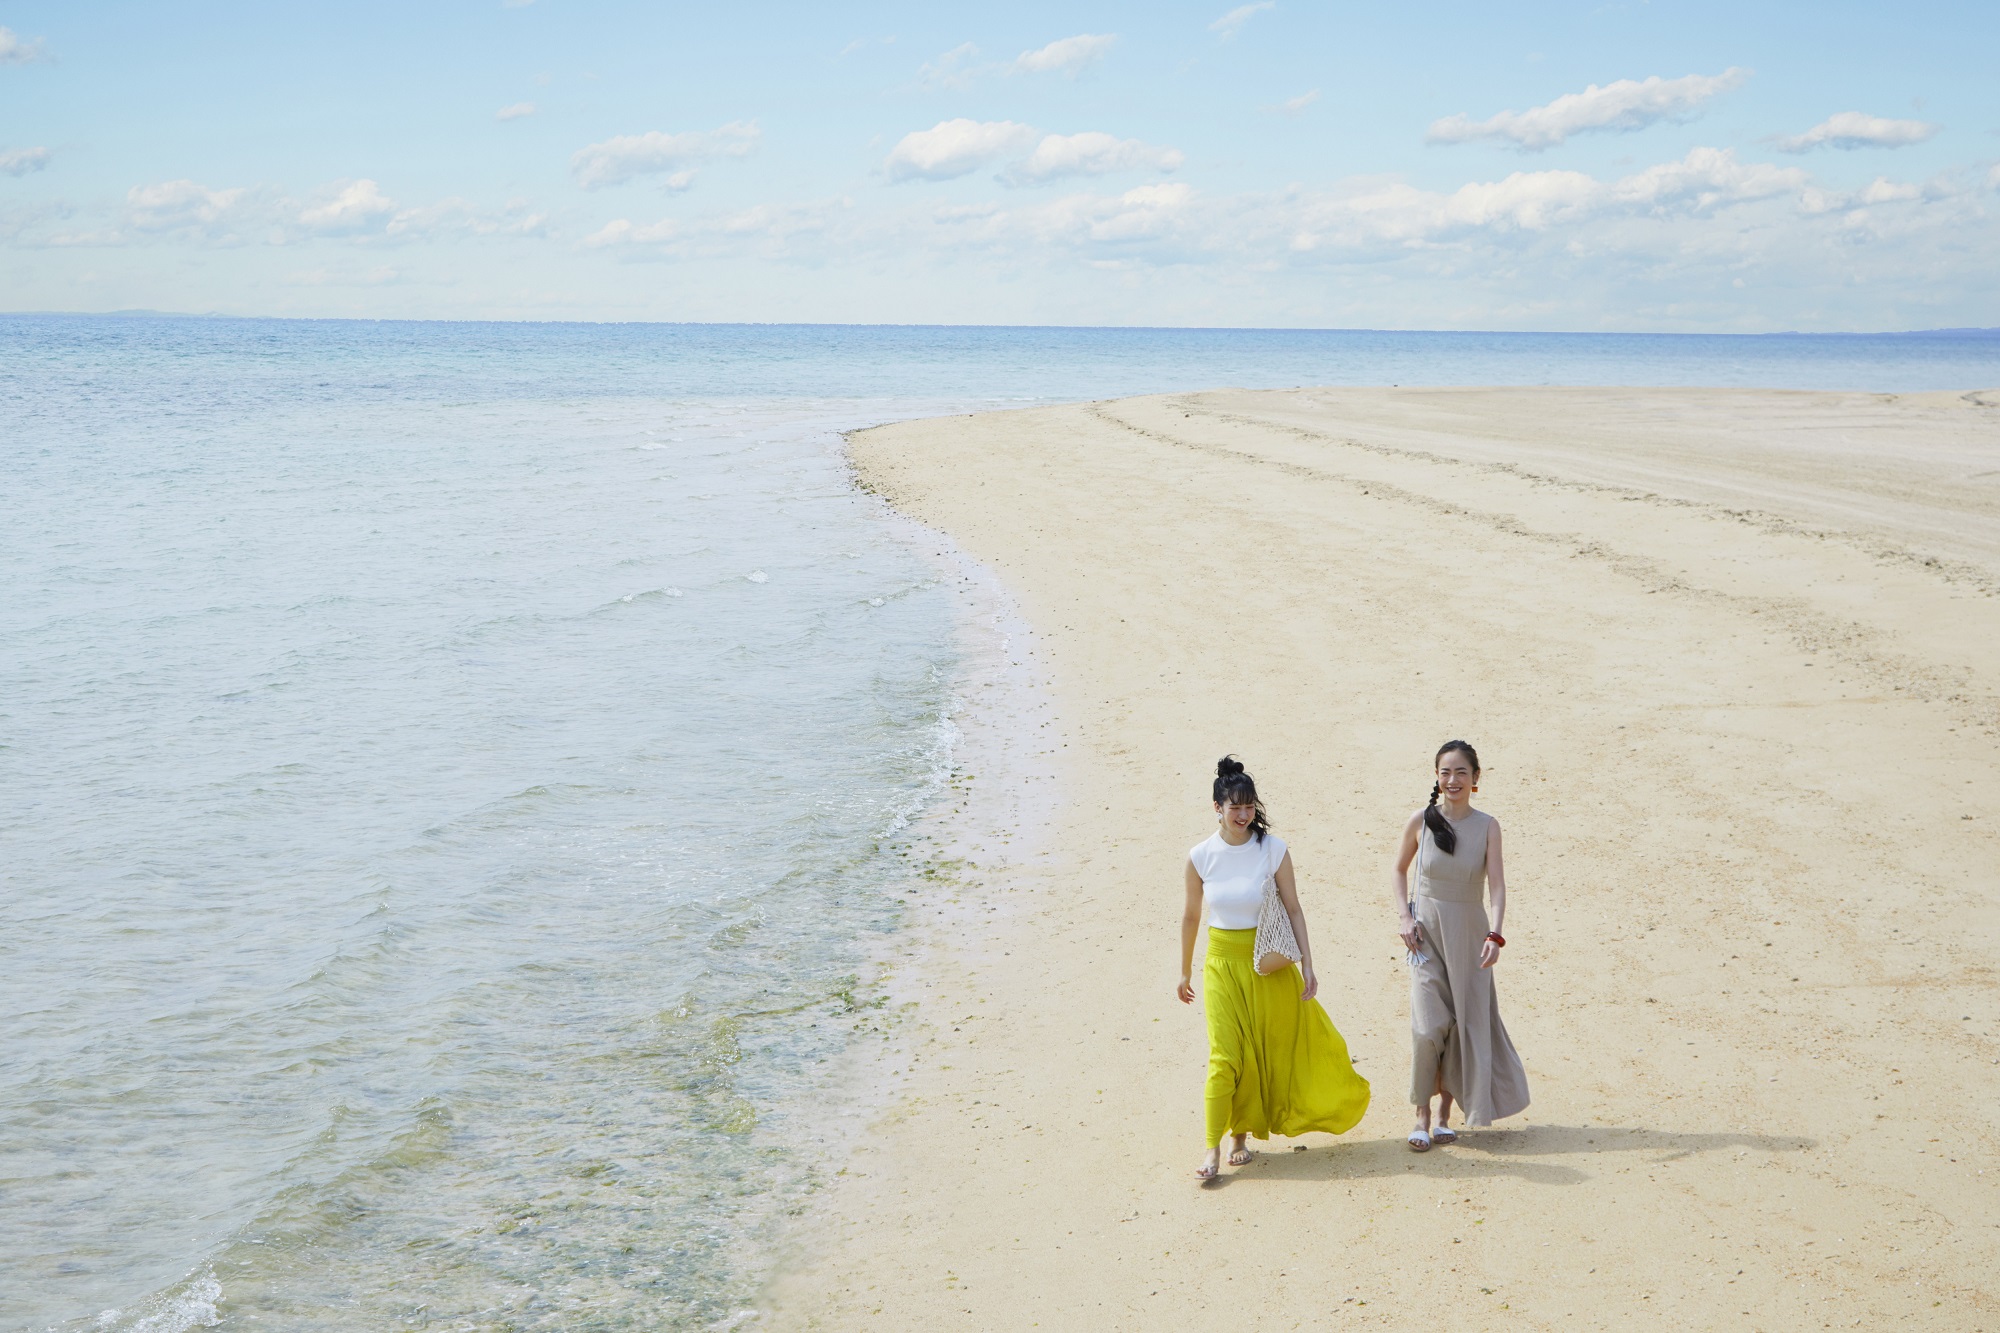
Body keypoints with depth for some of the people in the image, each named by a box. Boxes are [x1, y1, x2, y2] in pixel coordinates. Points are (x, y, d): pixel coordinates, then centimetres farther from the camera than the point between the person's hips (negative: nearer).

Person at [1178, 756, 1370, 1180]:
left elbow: (1293, 910, -3)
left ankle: (1242, 1135, 22)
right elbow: (1191, 916, 7)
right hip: (1222, 963, 0)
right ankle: (1214, 1148, -5)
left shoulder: (1273, 850, -7)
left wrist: (1307, 966, -7)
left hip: (1267, 963, 0)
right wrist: (1185, 973, 14)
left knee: (1263, 1048, 7)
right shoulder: (1201, 857, -4)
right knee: (1224, 1054, -7)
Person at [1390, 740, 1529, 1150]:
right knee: (1429, 1026, -11)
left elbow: (1496, 884, -14)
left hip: (1469, 932, 1)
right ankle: (1422, 1117, 1)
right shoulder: (1420, 821, -4)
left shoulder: (1487, 826, -5)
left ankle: (1444, 1116, 21)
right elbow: (1399, 870, 11)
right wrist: (1403, 916, -3)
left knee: (1464, 1024, 6)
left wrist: (1495, 935, -28)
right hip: (1426, 931, -1)